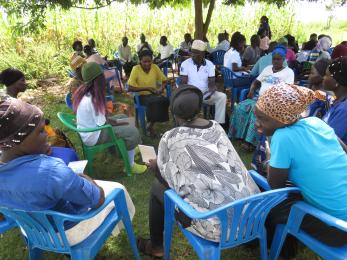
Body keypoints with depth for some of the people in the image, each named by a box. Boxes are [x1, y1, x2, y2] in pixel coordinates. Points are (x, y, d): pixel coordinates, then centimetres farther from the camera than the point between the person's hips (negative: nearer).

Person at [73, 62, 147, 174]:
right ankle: (130, 165, 1)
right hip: (93, 136, -10)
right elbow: (103, 124, -23)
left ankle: (129, 150, 27)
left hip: (90, 128, 10)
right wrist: (117, 122, -6)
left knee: (123, 117, 17)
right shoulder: (91, 100, -29)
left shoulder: (83, 92, -1)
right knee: (132, 131, -13)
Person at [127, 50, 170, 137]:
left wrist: (162, 88, -13)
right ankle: (151, 125, -11)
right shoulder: (136, 69, -11)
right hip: (142, 96, -4)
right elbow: (130, 88, -14)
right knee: (154, 102, -34)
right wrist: (146, 88, -21)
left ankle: (150, 124, -11)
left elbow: (164, 80, 10)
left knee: (165, 100, -27)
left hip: (154, 94, 4)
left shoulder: (155, 67, -1)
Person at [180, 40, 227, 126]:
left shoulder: (210, 65, 1)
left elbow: (212, 83, -3)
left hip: (206, 94, 2)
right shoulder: (185, 64, -4)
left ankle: (219, 123, -16)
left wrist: (211, 92, -26)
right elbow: (184, 83, -7)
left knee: (222, 96, -22)